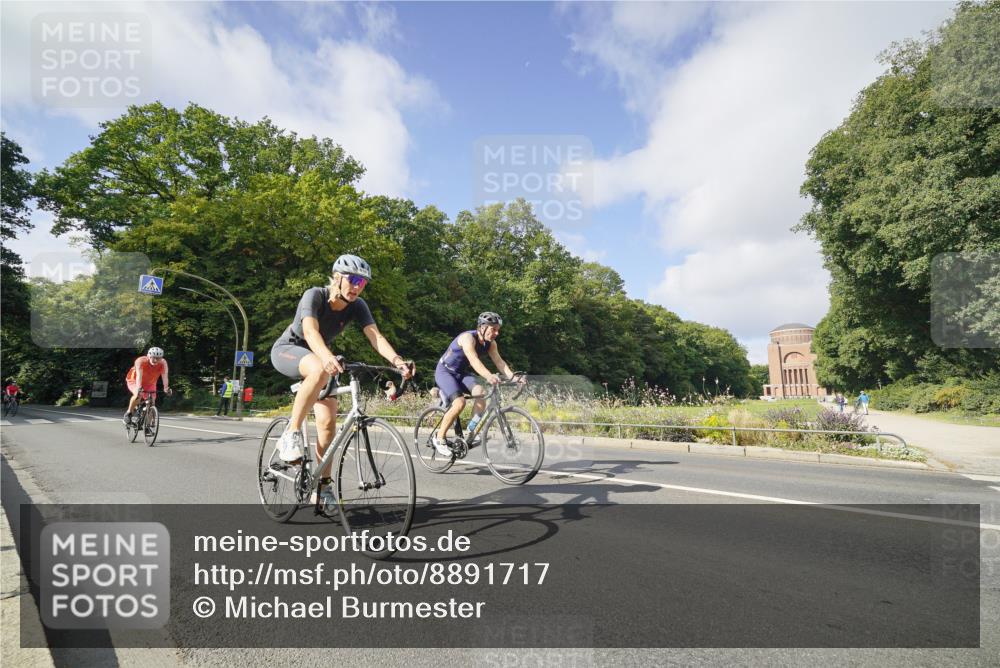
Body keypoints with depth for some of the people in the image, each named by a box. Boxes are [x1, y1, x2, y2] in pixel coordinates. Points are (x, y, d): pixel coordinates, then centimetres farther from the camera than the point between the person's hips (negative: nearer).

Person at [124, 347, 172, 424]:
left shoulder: (163, 363, -25)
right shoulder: (140, 361, -32)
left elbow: (165, 376, -35)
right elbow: (139, 375, -43)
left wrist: (166, 388, -50)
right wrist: (139, 388, -57)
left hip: (150, 383, 3)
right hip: (134, 381, -3)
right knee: (138, 395, -32)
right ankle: (128, 413, -9)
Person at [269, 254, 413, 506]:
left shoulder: (357, 306, -15)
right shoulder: (314, 295, -27)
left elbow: (375, 336, -29)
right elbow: (310, 331, -45)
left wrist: (397, 360, -48)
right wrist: (328, 357, -65)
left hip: (319, 356, 5)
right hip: (287, 350, -5)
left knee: (328, 423, -8)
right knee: (320, 370, -40)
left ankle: (322, 486, 6)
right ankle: (291, 434, -26)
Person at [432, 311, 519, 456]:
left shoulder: (490, 343, -6)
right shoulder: (468, 337, -28)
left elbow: (499, 362, -14)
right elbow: (473, 360, -44)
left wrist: (513, 377, -31)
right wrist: (489, 376, -59)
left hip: (461, 373, 6)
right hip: (445, 371, -6)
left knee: (480, 393, -23)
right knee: (459, 402, -26)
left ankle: (471, 431, -12)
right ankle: (439, 438, -10)